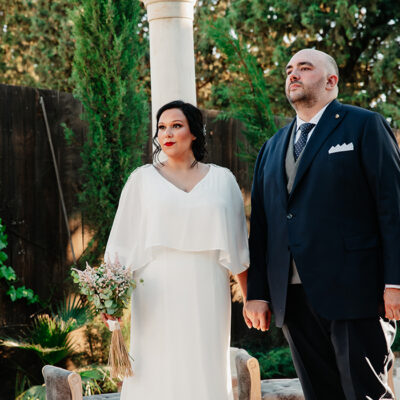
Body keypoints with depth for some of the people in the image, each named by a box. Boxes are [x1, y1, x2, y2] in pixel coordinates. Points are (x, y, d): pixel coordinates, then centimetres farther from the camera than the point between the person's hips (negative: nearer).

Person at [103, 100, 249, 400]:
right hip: (158, 294, -1)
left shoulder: (222, 180, 10)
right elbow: (123, 243, 5)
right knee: (158, 374, -3)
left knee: (206, 372, 1)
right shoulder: (143, 179, 7)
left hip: (206, 296, 1)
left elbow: (237, 244, 11)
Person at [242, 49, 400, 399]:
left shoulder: (365, 126, 3)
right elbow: (261, 223, 17)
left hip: (352, 292, -5)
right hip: (294, 297, 5)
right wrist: (257, 291, 9)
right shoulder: (273, 147, 21)